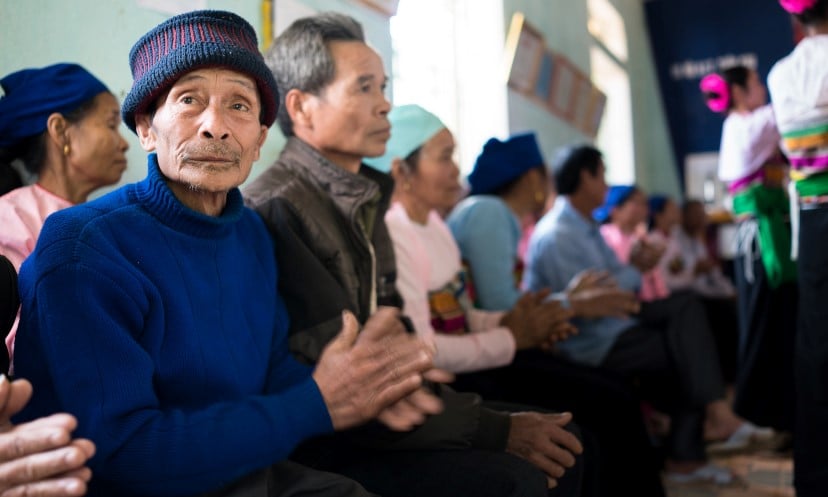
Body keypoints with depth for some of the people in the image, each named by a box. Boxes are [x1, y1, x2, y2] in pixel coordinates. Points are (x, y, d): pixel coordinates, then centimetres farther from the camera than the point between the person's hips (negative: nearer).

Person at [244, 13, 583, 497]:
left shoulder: (365, 198, 11)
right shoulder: (277, 209, -20)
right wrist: (495, 430, -17)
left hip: (368, 420, 9)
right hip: (314, 448, -9)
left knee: (561, 444, 3)